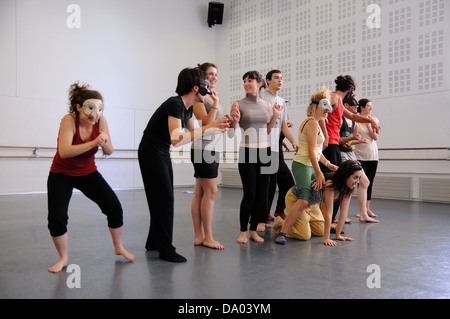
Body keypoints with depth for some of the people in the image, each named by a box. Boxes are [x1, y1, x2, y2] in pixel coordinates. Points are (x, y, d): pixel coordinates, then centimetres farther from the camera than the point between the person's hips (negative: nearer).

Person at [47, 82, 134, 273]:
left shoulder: (100, 120, -13)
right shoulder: (69, 120, -24)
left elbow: (109, 152, -11)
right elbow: (64, 152, -37)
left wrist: (104, 143, -34)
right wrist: (93, 143, -46)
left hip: (88, 173, 4)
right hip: (61, 175, -3)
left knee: (114, 207, -5)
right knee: (56, 217, -16)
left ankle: (118, 247, 17)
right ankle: (63, 258, 9)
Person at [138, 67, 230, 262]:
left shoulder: (188, 107, 4)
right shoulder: (174, 104, -24)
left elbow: (192, 132, 17)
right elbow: (177, 139, -35)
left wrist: (216, 128, 10)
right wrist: (208, 127, -33)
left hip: (162, 153, 9)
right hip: (151, 153, -9)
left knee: (162, 198, 13)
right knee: (165, 198, -7)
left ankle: (154, 242, 27)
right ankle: (166, 250, 2)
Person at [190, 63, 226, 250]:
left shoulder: (213, 97, 19)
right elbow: (206, 124, -17)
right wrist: (215, 105, -21)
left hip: (212, 149, 9)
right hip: (203, 148, -9)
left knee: (200, 193, 7)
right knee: (210, 192, -8)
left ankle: (198, 236, 10)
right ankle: (208, 237, 0)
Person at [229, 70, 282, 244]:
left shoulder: (267, 105, 10)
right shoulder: (238, 104, -2)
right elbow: (231, 133, -2)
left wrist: (275, 116, 6)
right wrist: (235, 120, -20)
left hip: (265, 151, 4)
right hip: (247, 152, -4)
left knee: (261, 193, 7)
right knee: (249, 194, -4)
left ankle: (254, 230, 20)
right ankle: (243, 231, 13)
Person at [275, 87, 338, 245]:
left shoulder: (314, 122, 21)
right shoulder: (313, 123, -11)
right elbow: (311, 151, -17)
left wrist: (328, 164, 18)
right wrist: (319, 174, -18)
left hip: (310, 166, 11)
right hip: (302, 166, -11)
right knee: (303, 200, -21)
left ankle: (327, 225, 31)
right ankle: (282, 232, -18)